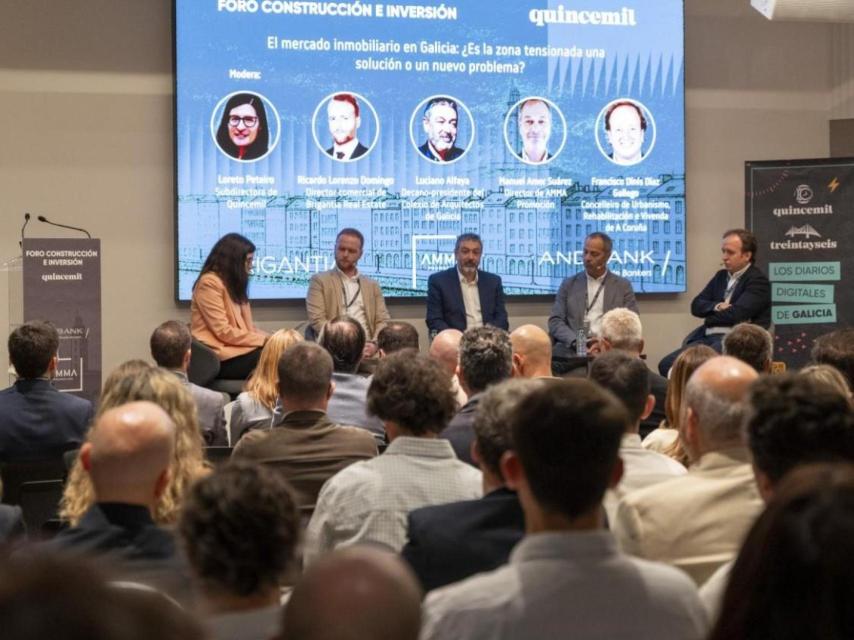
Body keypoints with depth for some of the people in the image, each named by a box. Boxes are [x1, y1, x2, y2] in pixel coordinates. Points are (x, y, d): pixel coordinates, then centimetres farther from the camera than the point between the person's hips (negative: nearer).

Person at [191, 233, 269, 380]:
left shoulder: (234, 284, 21)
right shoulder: (210, 283, -8)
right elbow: (224, 332, -15)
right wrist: (263, 340, -13)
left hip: (237, 349, 8)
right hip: (223, 358, -8)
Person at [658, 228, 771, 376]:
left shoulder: (758, 281, -3)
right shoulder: (721, 276, 21)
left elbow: (736, 314, -14)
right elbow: (696, 305, 15)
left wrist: (710, 317, 3)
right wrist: (717, 306, -5)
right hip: (708, 338, 8)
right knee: (667, 364, -16)